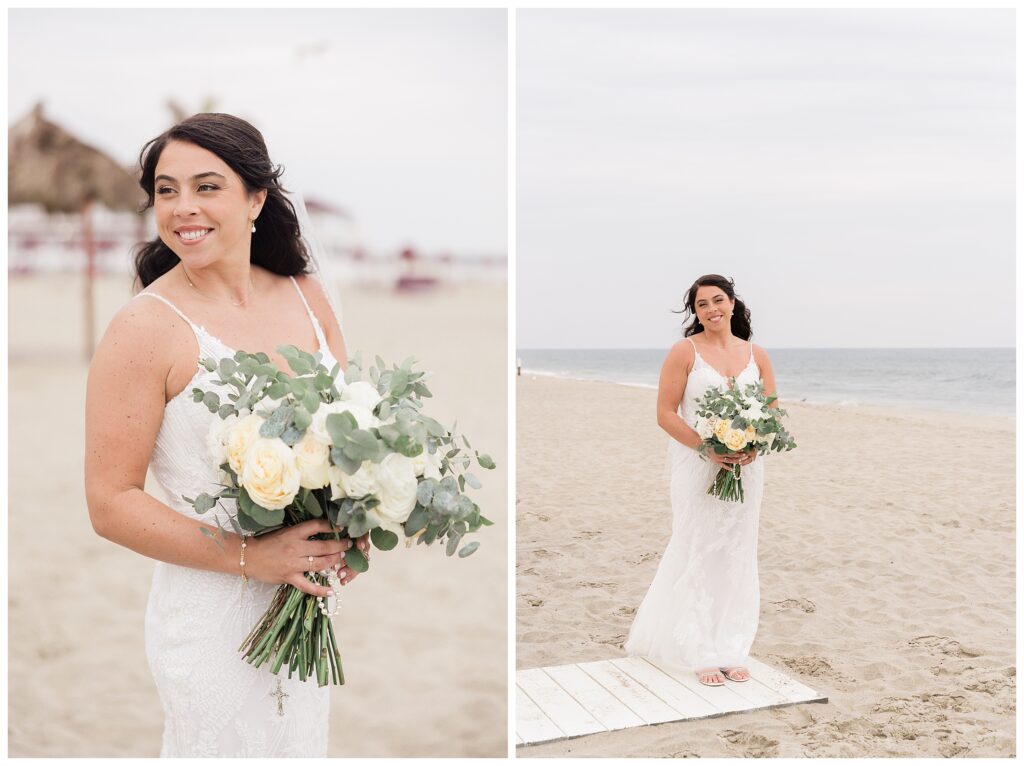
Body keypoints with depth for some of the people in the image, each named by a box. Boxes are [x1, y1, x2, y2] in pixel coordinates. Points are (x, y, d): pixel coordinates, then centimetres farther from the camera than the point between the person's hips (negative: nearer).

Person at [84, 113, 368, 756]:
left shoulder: (306, 295, 0)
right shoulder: (145, 329, -16)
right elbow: (110, 504, -15)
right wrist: (250, 556, -22)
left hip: (309, 602, 5)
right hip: (212, 616, -5)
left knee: (306, 745, 22)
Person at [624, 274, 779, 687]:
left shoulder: (756, 355, 8)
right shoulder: (684, 351, -4)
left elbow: (772, 413, 9)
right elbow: (665, 413, -8)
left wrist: (756, 447, -11)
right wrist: (707, 449, -19)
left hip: (746, 467, 4)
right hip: (697, 465, -4)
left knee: (737, 556, 9)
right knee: (698, 553, 1)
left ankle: (731, 651, 21)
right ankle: (702, 654, 14)